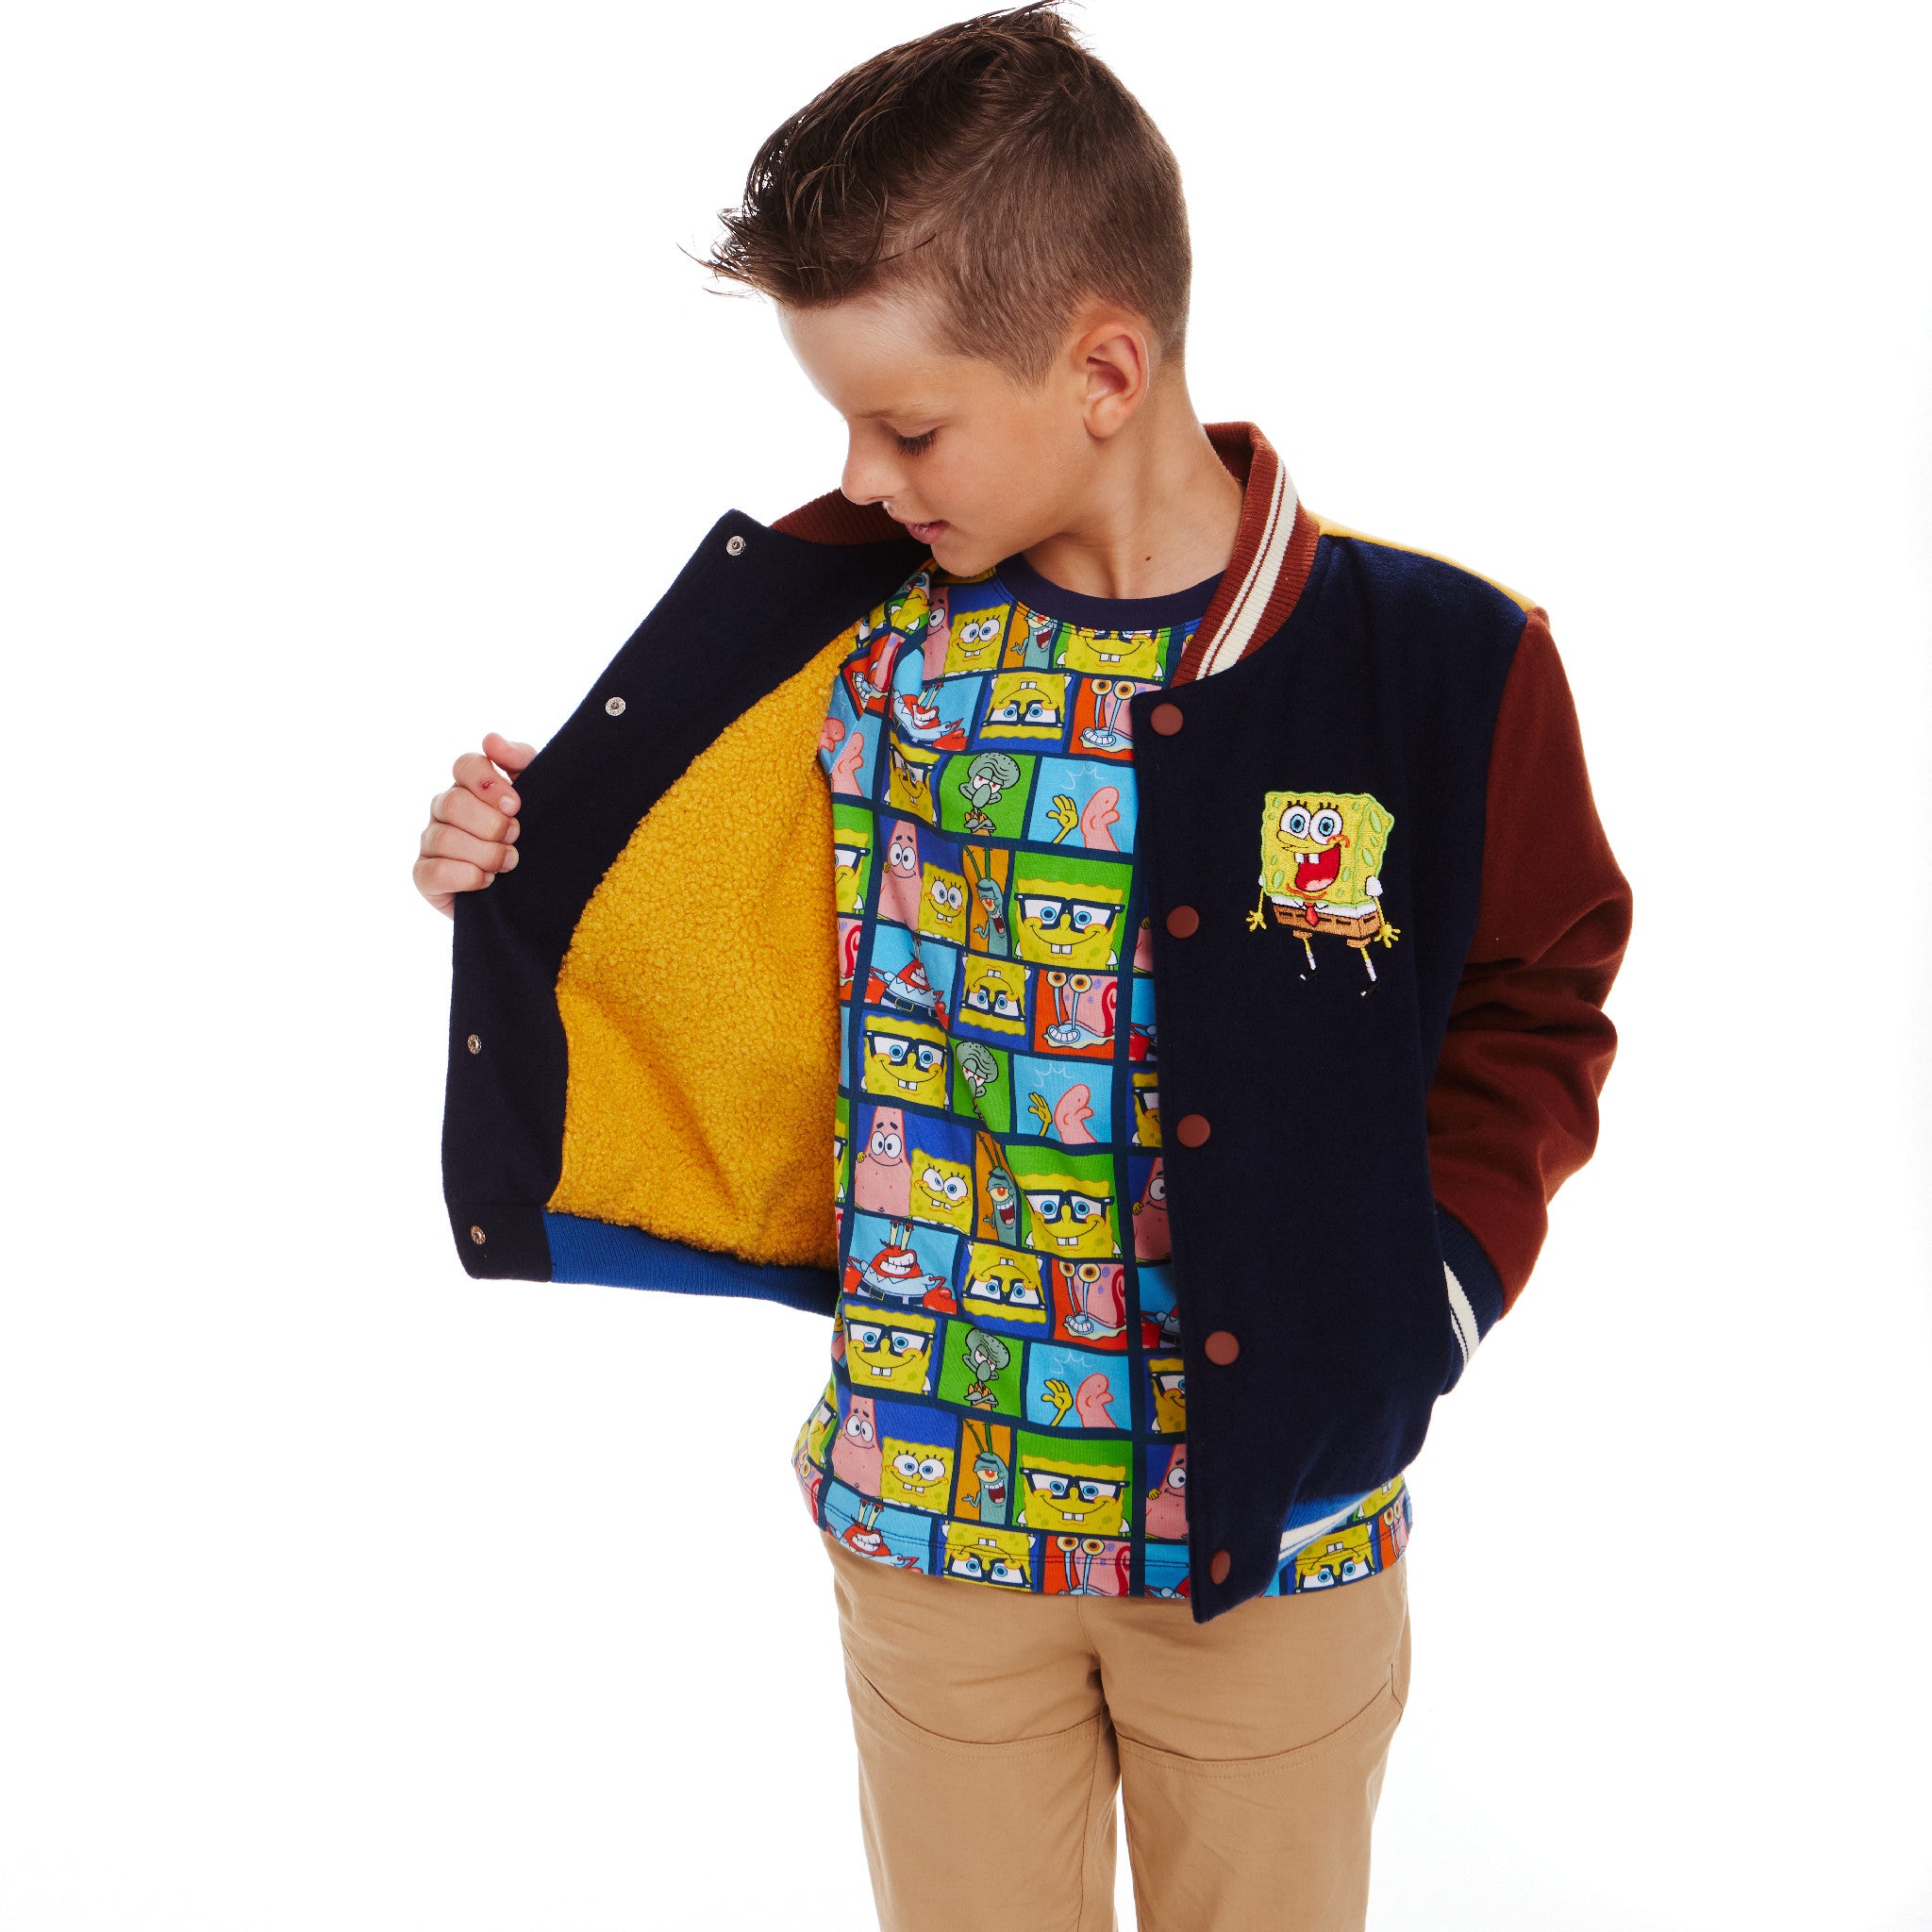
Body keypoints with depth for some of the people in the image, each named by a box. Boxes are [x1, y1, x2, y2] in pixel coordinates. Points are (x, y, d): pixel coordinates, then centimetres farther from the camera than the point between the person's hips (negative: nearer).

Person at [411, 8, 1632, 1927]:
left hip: (1280, 1519, -1)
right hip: (922, 1501, 2)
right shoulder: (843, 621, -8)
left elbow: (1529, 1017, 0)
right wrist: (528, 878, -7)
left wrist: (1423, 1292, -10)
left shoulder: (1438, 665, -14)